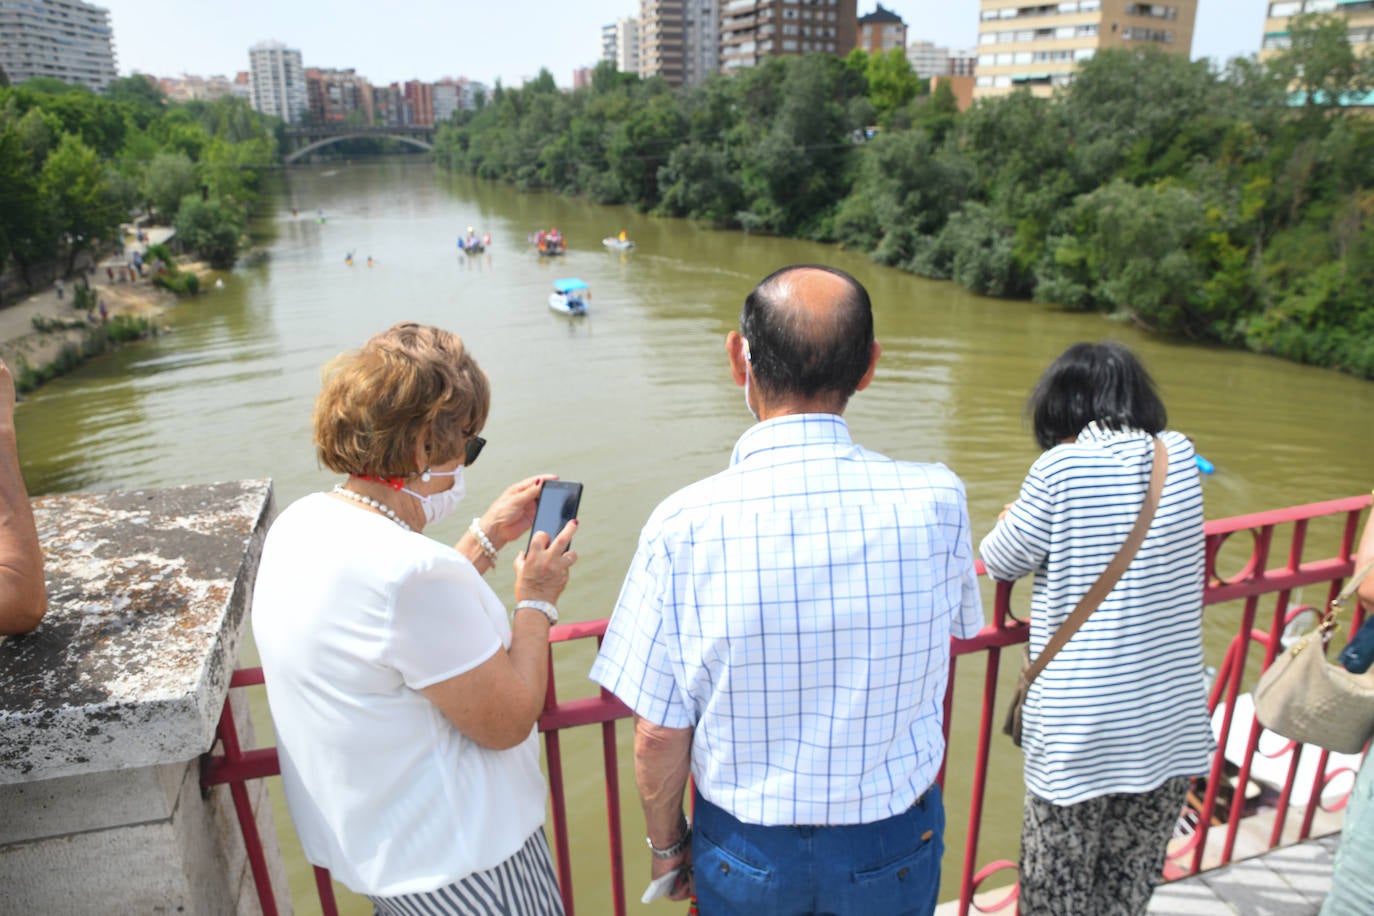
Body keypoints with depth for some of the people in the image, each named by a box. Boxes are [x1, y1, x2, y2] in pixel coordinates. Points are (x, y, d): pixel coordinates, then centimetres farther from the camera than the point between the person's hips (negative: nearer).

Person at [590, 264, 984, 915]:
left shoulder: (685, 526, -23)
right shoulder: (937, 502, -19)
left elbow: (657, 735, -15)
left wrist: (665, 844, 4)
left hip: (745, 854, -1)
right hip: (896, 849, 2)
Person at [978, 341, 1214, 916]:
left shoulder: (1061, 468, -12)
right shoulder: (1180, 458, 1)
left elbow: (1002, 563, -3)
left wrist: (1008, 523, 16)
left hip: (1079, 734, -4)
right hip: (1172, 727, 5)